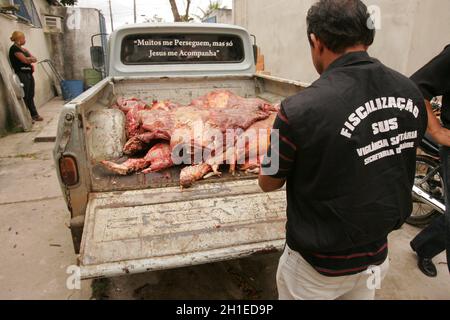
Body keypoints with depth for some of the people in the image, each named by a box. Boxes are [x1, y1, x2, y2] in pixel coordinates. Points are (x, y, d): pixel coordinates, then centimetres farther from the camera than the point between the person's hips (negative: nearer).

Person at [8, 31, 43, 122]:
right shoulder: (14, 48, -7)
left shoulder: (23, 49, 19)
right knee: (24, 97, -7)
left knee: (31, 96, 10)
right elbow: (25, 60, -14)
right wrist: (31, 59, 5)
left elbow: (35, 59, 12)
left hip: (29, 74, 8)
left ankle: (34, 115, 15)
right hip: (22, 74, -8)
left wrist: (29, 59, -8)